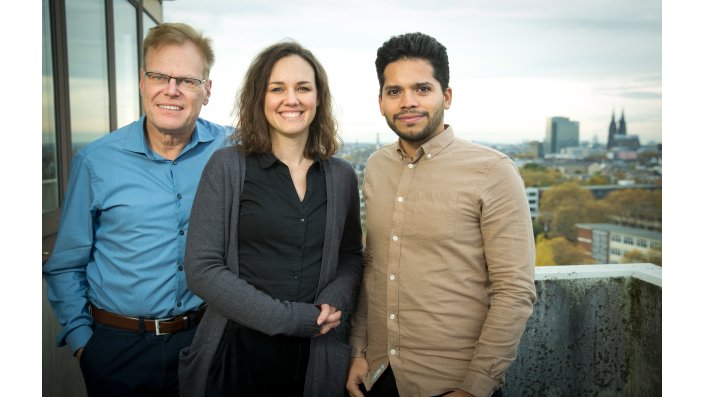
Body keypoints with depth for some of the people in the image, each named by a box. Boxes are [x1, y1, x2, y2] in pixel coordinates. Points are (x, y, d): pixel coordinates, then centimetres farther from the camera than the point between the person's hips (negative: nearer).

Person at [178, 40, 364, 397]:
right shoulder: (228, 167, -7)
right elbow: (202, 269, -11)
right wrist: (291, 318, -16)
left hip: (318, 352, 3)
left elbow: (350, 256, 11)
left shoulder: (342, 176, 2)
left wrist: (333, 302, -10)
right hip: (240, 348, -3)